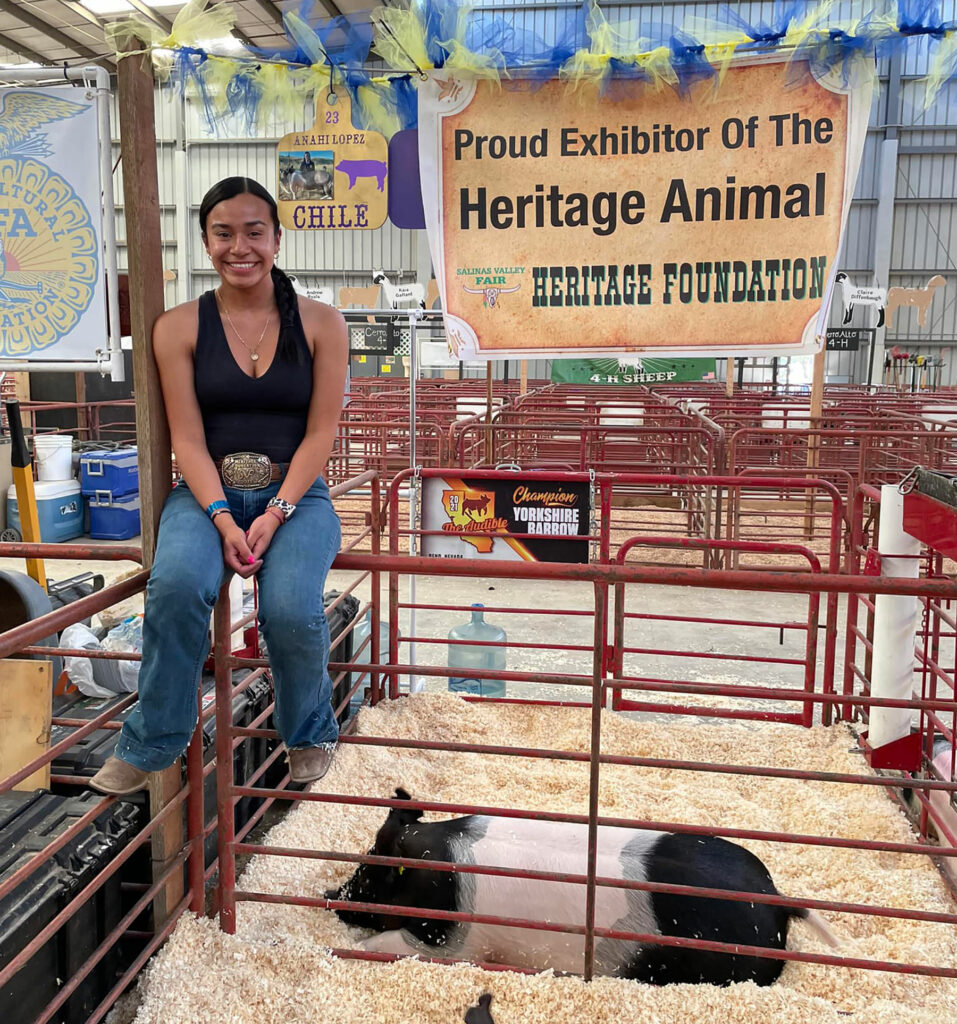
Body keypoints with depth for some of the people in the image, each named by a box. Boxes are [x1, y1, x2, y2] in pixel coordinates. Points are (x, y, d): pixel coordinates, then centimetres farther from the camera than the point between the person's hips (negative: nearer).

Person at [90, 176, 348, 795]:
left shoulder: (320, 323, 5)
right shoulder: (180, 327, 5)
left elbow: (321, 432, -1)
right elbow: (188, 437, -1)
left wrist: (276, 514, -14)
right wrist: (223, 519, -16)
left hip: (296, 492, 0)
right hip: (207, 491, 1)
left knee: (291, 608, -28)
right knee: (176, 585, -31)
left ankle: (310, 733, 6)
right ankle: (150, 745, -6)